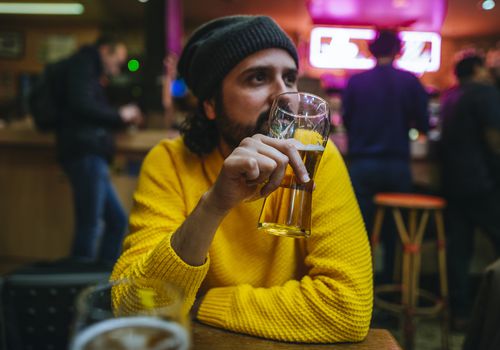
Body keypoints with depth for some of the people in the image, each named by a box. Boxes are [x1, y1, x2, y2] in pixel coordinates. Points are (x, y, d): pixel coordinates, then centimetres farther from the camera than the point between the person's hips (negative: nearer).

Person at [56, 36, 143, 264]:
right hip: (85, 153, -10)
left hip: (91, 156, 10)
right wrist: (119, 115, -5)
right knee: (90, 225, -11)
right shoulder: (82, 64, 0)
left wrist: (124, 119, 16)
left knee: (117, 220, 10)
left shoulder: (91, 75, 28)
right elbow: (82, 105, -16)